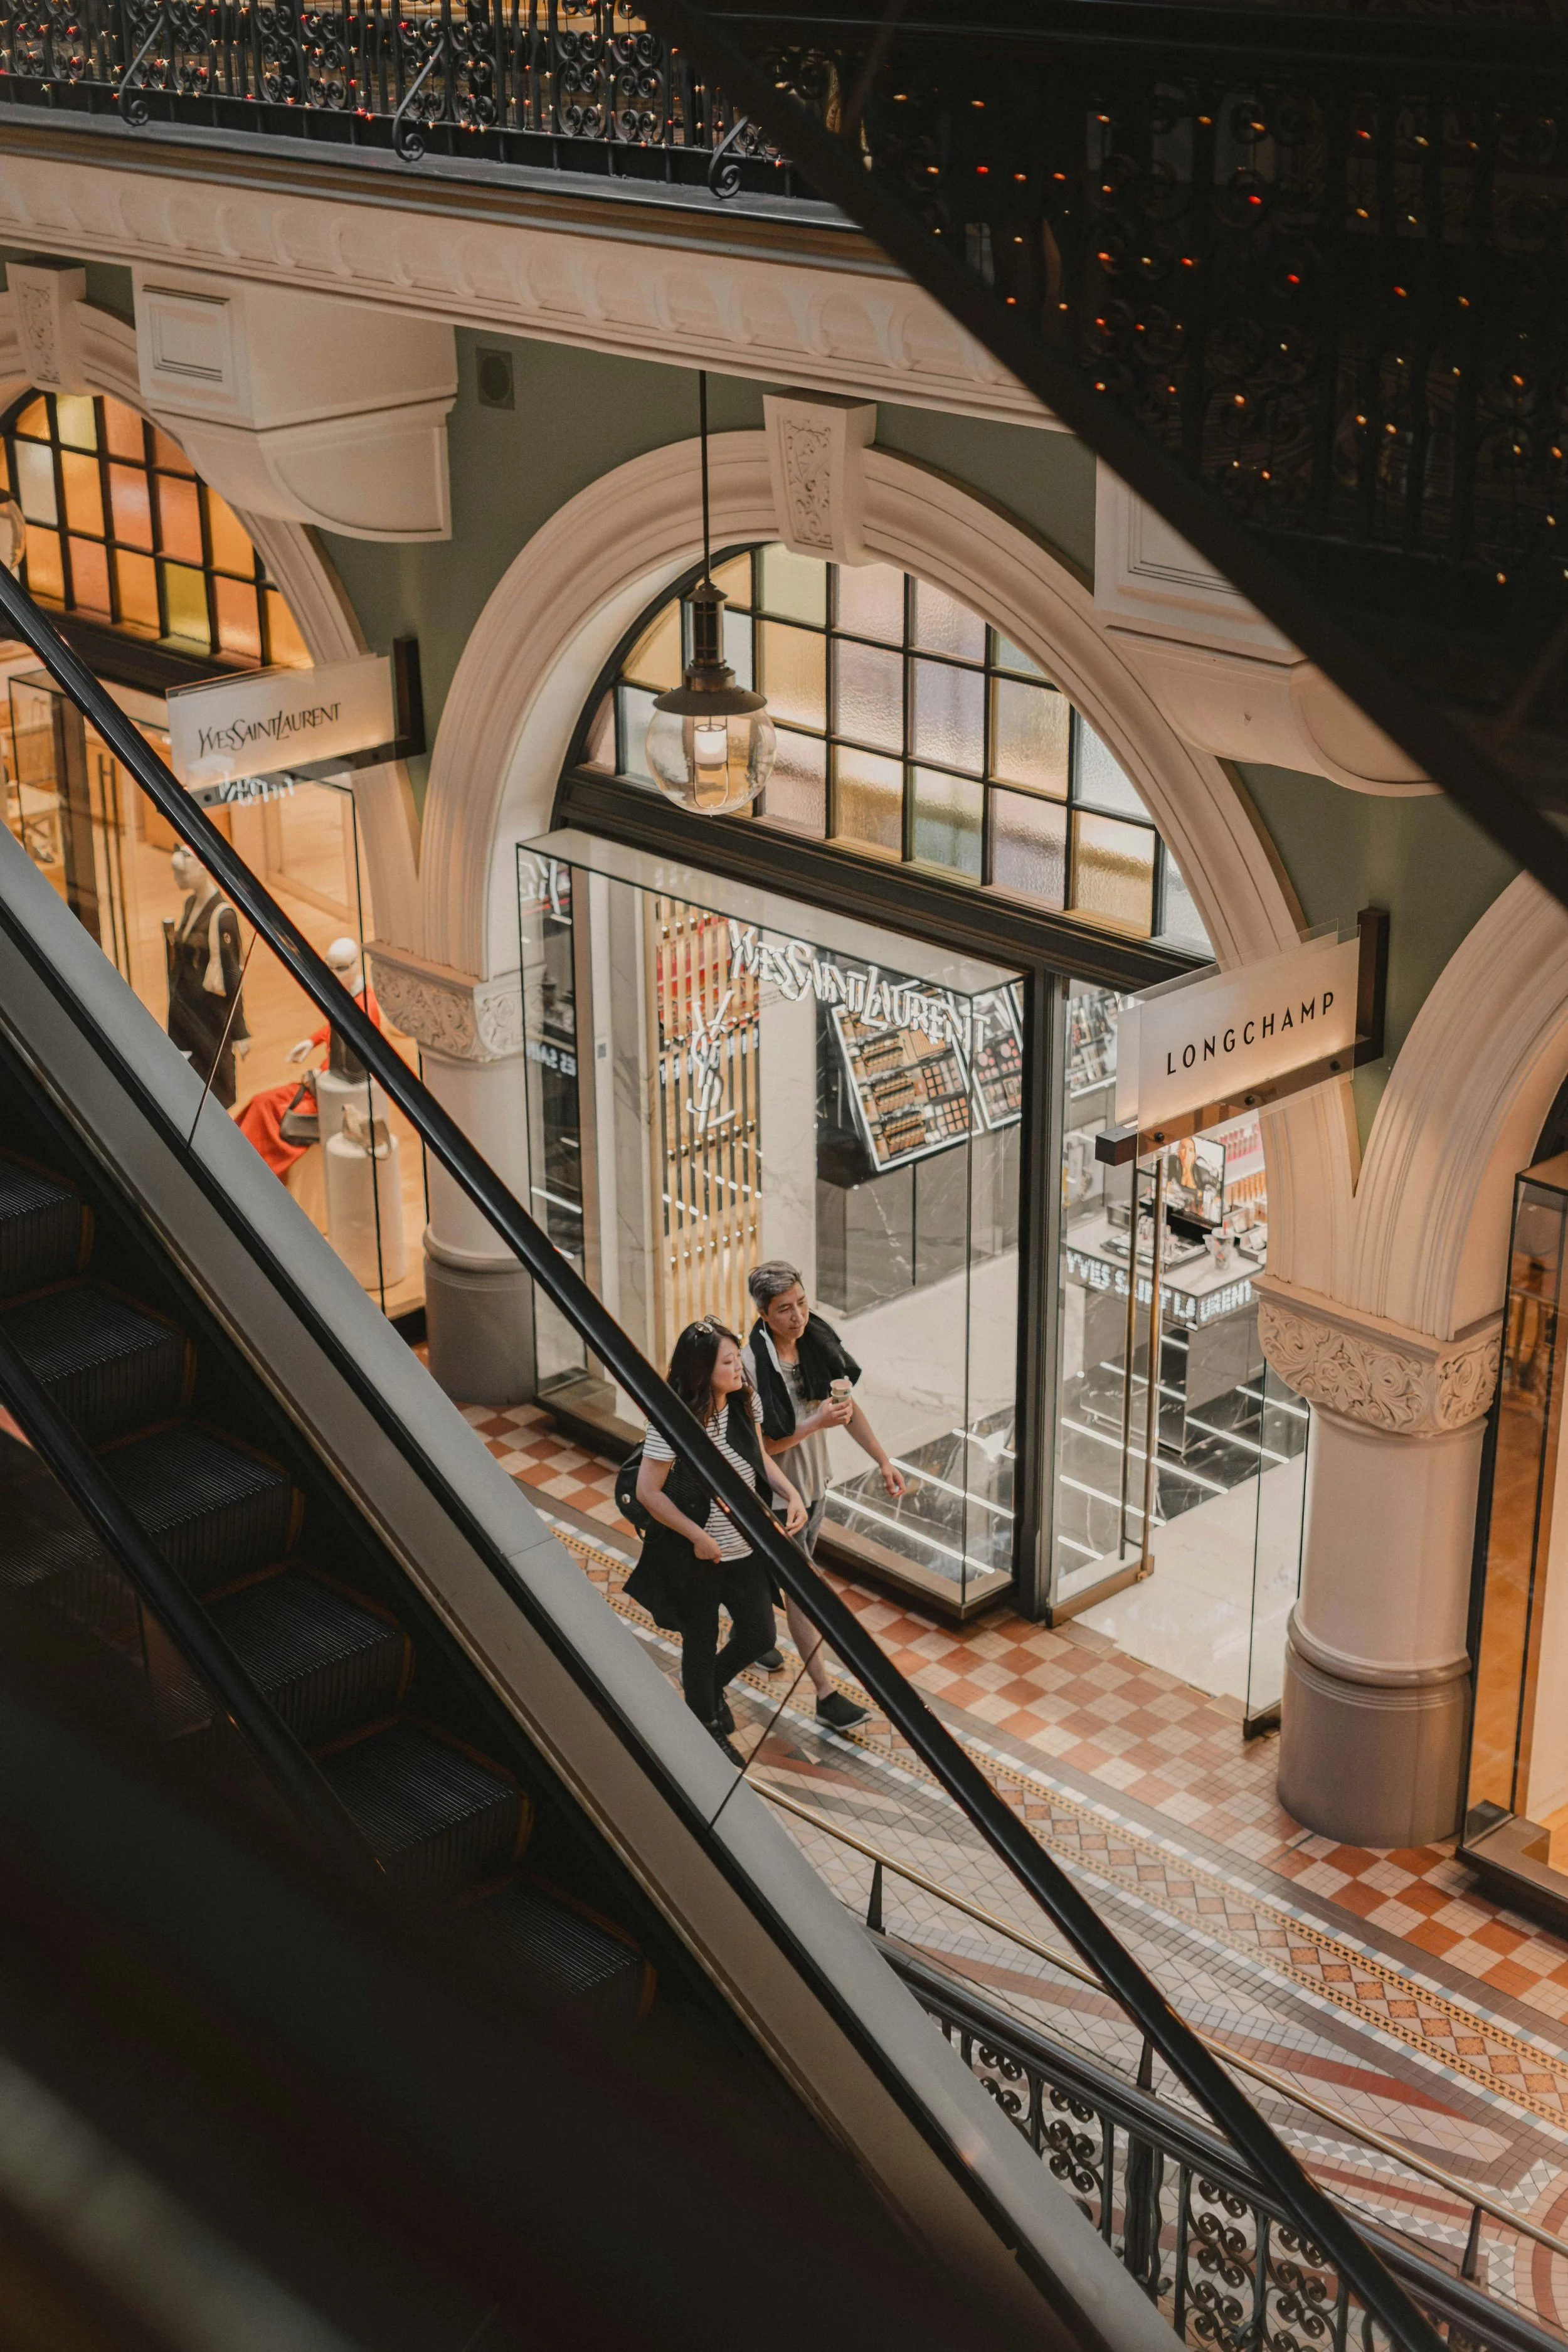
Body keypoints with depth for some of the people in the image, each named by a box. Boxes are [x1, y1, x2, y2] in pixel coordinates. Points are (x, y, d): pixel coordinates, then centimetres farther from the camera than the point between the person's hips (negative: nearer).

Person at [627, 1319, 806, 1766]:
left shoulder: (745, 1401, -7)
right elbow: (648, 1491, -20)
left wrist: (791, 1495, -7)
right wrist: (697, 1536, -19)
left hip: (747, 1547, 6)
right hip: (698, 1556, -6)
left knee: (759, 1636, 14)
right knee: (702, 1641, 14)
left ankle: (713, 1685, 46)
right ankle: (707, 1725, 38)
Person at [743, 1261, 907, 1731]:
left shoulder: (817, 1343, -10)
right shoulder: (753, 1366, -30)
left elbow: (847, 1405, 3)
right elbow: (758, 1447, -25)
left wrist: (883, 1459, 3)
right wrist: (817, 1423, -32)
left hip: (814, 1481, 7)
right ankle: (826, 1695, 8)